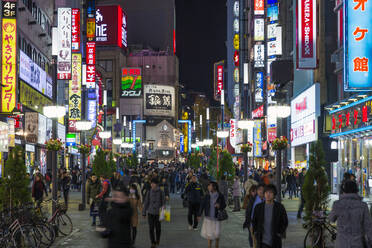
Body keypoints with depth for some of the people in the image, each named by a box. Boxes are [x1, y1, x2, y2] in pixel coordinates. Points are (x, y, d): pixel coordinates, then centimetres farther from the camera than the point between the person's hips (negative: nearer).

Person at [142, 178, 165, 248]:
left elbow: (163, 203, 2)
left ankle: (157, 239, 35)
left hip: (158, 213, -1)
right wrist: (144, 213, 4)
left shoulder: (161, 192, -4)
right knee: (151, 228, -3)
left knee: (158, 228, 7)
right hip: (150, 212, 1)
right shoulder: (149, 192, -1)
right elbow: (146, 203, 4)